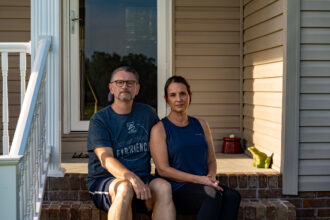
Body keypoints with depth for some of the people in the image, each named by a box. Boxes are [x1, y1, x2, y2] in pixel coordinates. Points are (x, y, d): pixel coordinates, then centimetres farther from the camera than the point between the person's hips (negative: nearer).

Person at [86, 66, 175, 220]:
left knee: (163, 187, -29)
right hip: (104, 181, -3)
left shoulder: (147, 113, 14)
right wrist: (131, 178, -31)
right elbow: (106, 158, -13)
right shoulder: (99, 119, 1)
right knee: (125, 187, -37)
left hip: (142, 178, 3)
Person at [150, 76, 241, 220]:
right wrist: (199, 179, -15)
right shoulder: (159, 129, 2)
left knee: (232, 196, -28)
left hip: (204, 185, 5)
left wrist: (211, 177, -4)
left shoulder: (201, 125, 18)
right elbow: (163, 169, -7)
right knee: (213, 194, -35)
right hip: (177, 190, -5)